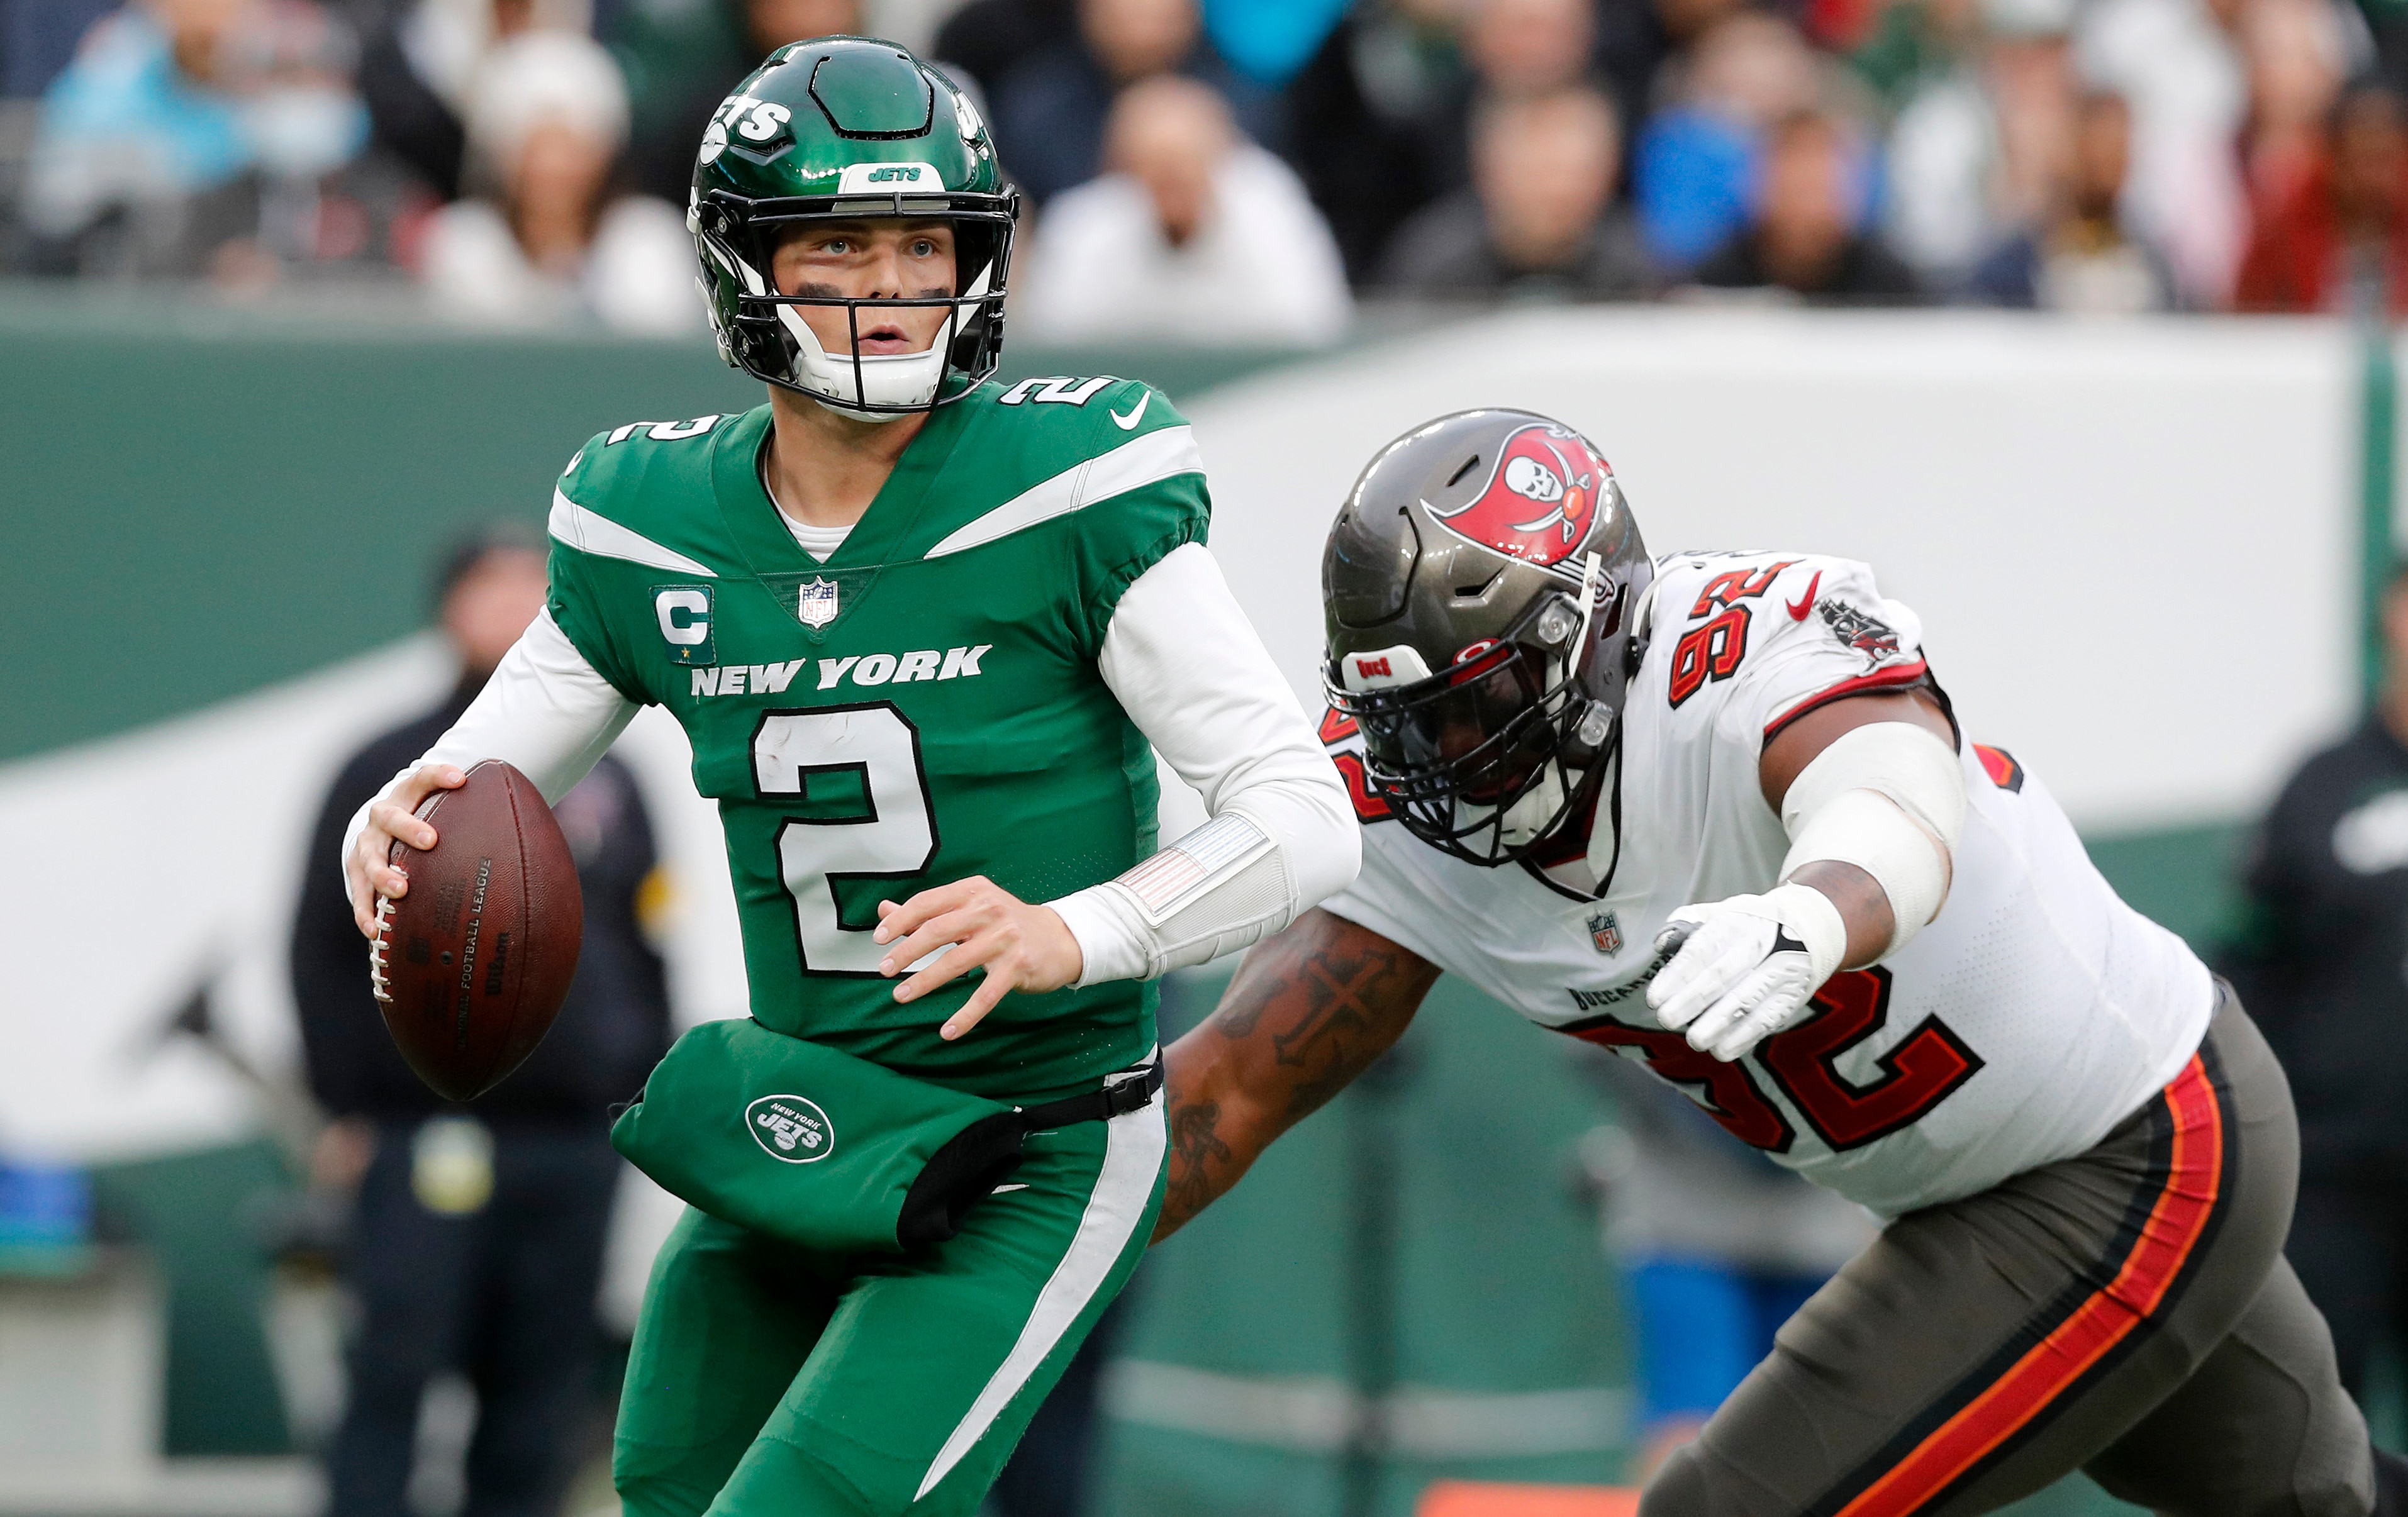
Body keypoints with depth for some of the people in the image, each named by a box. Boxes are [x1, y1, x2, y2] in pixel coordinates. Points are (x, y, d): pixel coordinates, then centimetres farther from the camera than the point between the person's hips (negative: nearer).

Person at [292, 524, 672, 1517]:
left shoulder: (605, 787, 15)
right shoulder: (393, 776, 3)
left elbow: (646, 953, 19)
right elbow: (323, 950, 2)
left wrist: (642, 1097, 9)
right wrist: (347, 1106, -5)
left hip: (575, 1142, 4)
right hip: (426, 1136, -4)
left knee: (541, 1398, 4)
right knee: (394, 1373, -10)